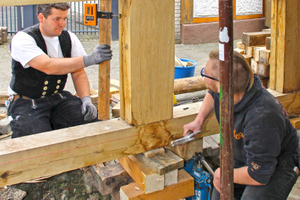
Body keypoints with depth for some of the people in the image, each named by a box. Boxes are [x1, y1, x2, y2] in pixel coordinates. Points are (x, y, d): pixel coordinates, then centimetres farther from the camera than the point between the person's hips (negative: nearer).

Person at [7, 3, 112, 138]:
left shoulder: (69, 38, 3)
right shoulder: (22, 40, -16)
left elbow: (78, 73, 3)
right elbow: (48, 67, -31)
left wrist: (86, 99, -17)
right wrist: (88, 59, -38)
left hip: (57, 98, 5)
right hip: (26, 102, -5)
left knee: (91, 120, -21)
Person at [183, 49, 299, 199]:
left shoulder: (261, 118, -41)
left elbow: (258, 176, -34)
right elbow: (212, 94, 16)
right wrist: (199, 120, 5)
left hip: (276, 165, -7)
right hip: (241, 158, 7)